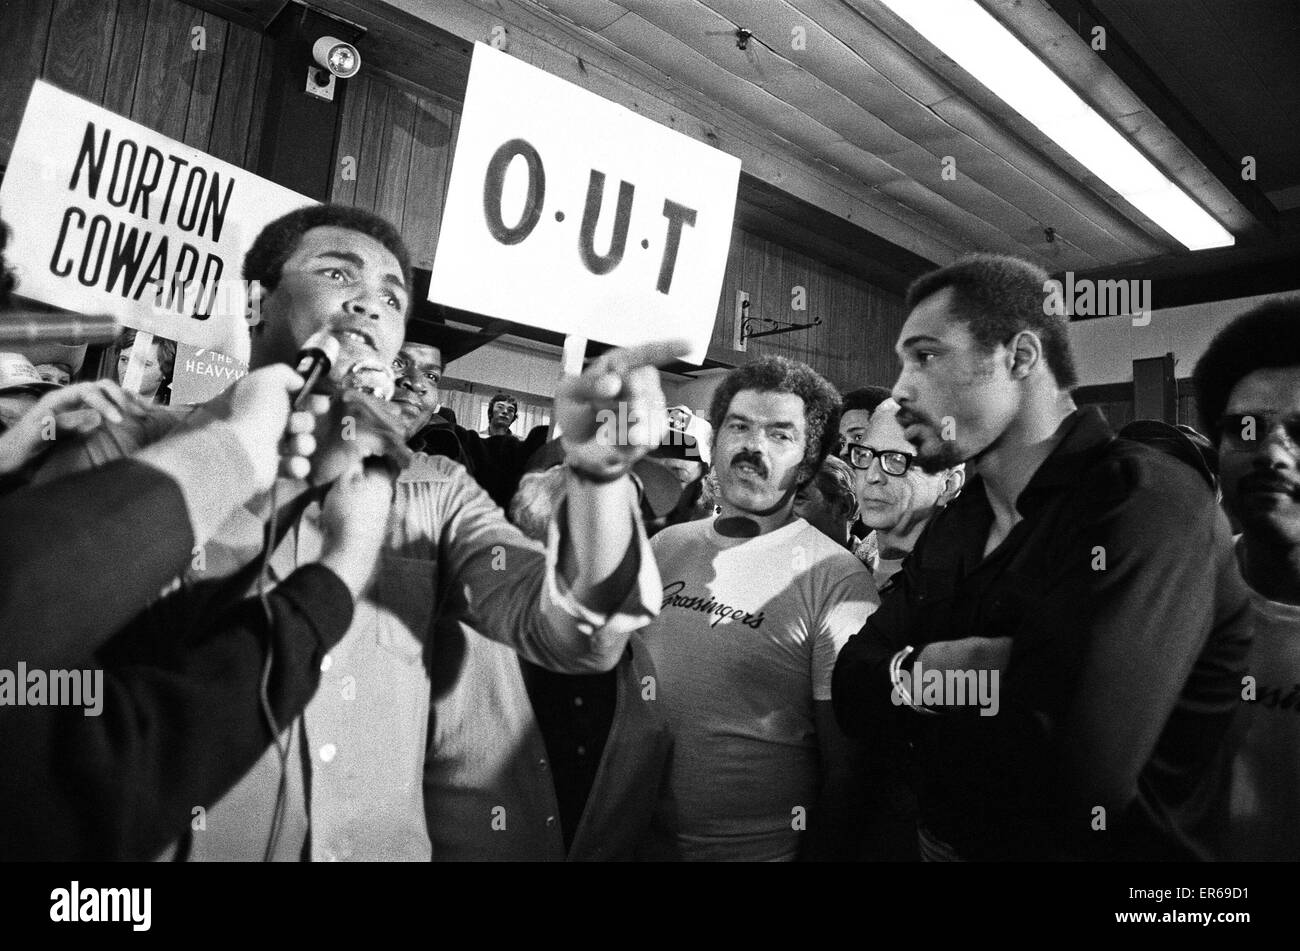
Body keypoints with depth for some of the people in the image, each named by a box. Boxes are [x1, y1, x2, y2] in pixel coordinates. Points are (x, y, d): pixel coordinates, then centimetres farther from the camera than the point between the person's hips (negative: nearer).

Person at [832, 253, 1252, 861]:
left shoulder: (1147, 500, -23)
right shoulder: (951, 526, 2)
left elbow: (1075, 770, -35)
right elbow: (852, 694, -3)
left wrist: (922, 682, -16)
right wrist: (935, 666, -24)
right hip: (942, 843, 7)